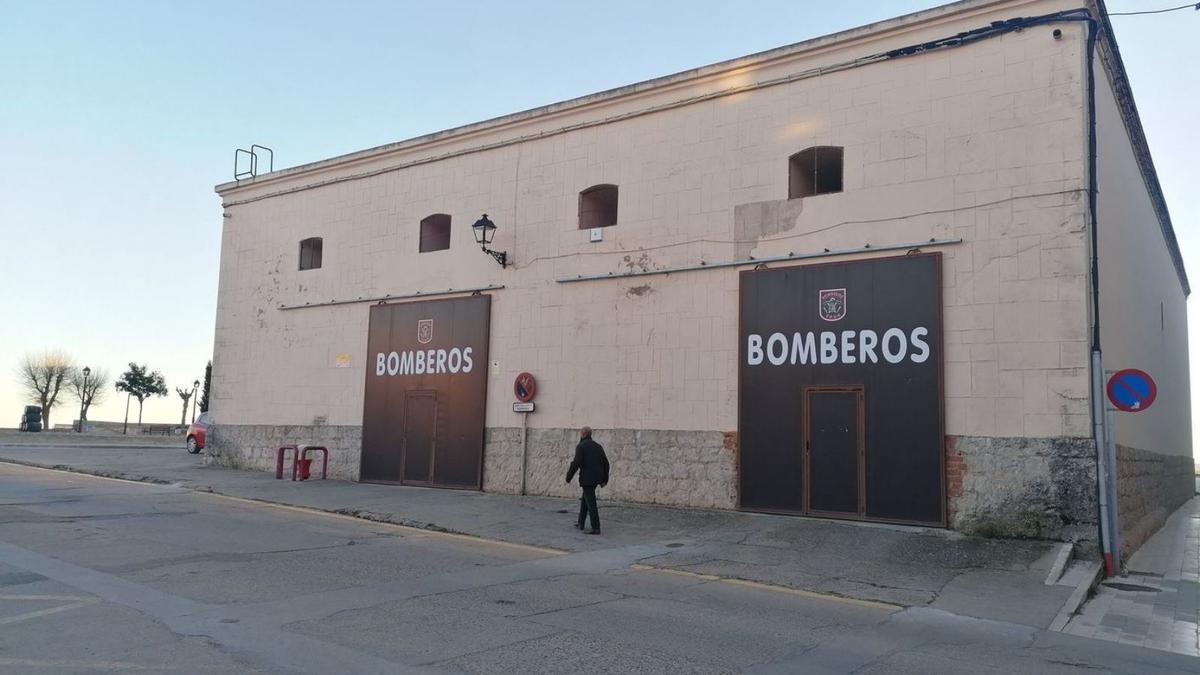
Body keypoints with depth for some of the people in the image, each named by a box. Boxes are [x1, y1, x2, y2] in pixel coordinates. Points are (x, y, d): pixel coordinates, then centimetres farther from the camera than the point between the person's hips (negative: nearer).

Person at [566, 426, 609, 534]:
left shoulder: (581, 446, -7)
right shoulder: (597, 446, 13)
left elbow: (576, 464, -15)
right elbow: (605, 463, 12)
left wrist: (568, 478, -6)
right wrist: (604, 479, 17)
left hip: (587, 479, -7)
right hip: (596, 478, 8)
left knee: (591, 503, -5)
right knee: (585, 499, 22)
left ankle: (596, 528, -6)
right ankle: (581, 522, 29)